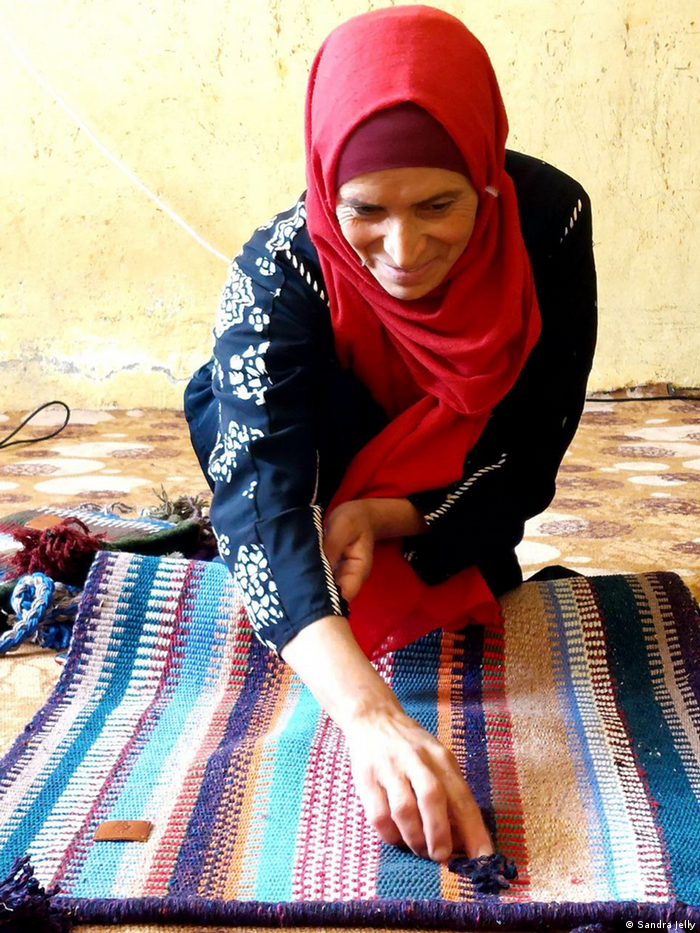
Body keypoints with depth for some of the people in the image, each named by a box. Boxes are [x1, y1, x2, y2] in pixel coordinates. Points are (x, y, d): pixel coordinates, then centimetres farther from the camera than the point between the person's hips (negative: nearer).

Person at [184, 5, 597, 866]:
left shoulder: (550, 221, -35)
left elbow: (531, 452, -27)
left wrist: (387, 518, -45)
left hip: (453, 520, 1)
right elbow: (259, 497, -53)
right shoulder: (279, 273, -42)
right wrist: (368, 714, -69)